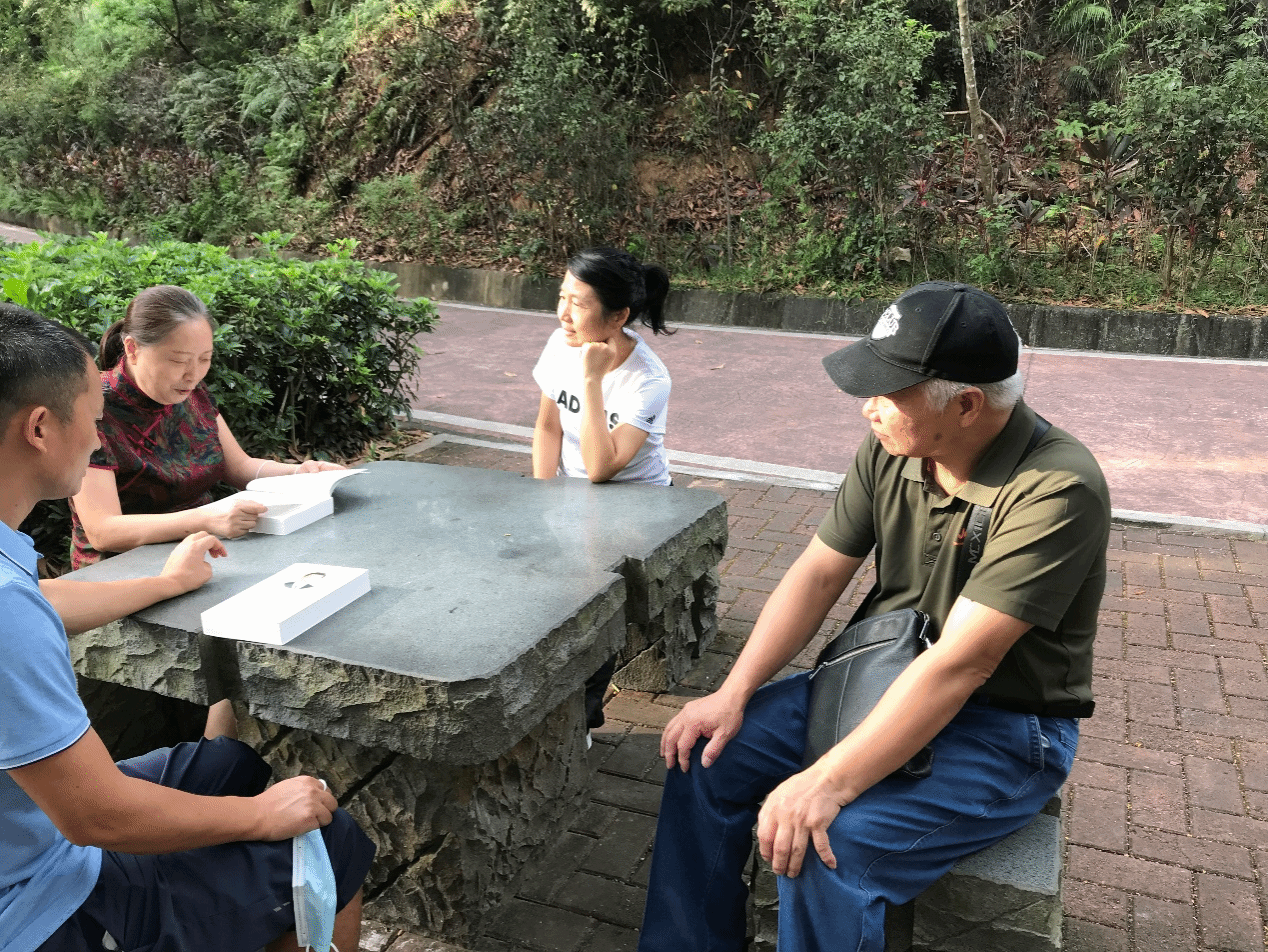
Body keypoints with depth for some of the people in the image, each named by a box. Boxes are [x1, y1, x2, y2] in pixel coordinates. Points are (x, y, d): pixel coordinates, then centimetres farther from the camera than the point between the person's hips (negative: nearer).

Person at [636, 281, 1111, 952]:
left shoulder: (1057, 490, -26)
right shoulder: (890, 449, -4)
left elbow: (961, 664, -30)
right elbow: (819, 572, -1)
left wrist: (829, 782, -33)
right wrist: (732, 694, -11)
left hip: (1004, 726, -6)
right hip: (882, 682, 7)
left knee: (827, 845, -27)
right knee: (708, 758, -6)